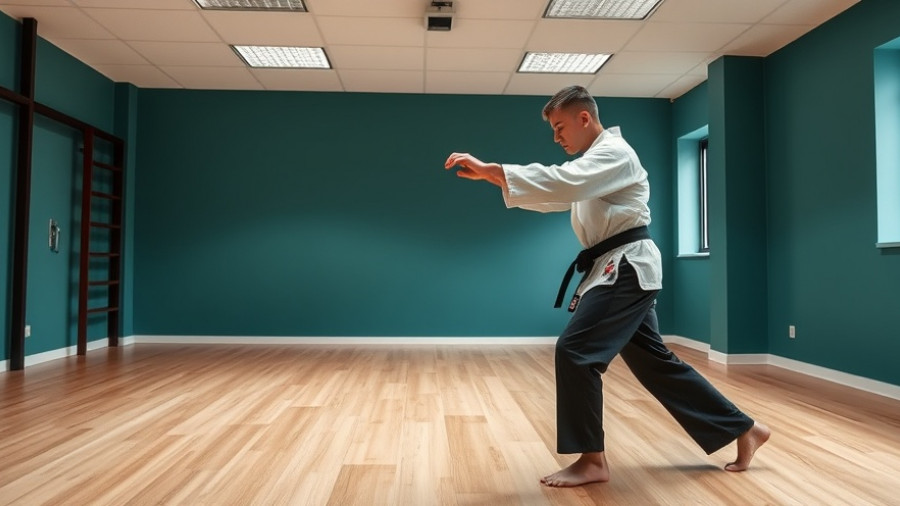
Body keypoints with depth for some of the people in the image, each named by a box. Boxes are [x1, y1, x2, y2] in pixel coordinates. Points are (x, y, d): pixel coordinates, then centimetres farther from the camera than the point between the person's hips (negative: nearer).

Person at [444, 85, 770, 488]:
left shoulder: (613, 152, -12)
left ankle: (592, 460, -2)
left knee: (575, 351, -15)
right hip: (619, 268, 11)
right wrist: (495, 177, 5)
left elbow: (560, 182, -30)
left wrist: (489, 168, -31)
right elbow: (556, 196, 18)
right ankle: (744, 430, 26)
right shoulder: (595, 160, 20)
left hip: (628, 266, -11)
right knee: (654, 361, 14)